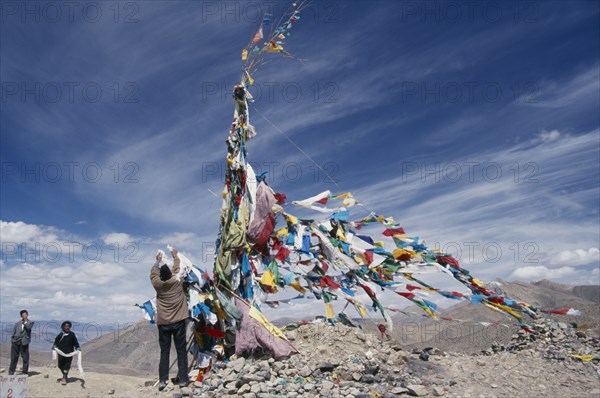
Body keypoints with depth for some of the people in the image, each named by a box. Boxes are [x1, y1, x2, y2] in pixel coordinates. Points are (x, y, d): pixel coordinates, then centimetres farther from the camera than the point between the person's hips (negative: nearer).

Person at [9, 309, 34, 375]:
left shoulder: (30, 322, 6)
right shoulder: (17, 323, 14)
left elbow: (28, 326, -16)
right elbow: (13, 332, 13)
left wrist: (25, 320, -4)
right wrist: (12, 341, 3)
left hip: (24, 342, -2)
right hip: (16, 342, 2)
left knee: (25, 358, 1)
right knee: (14, 358, 7)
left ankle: (25, 372, 11)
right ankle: (11, 372, 19)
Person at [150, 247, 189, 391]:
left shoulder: (157, 284, -4)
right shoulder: (177, 281, -7)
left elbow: (153, 273, 17)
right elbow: (177, 268, 12)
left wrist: (158, 260, 33)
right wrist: (175, 255, 29)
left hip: (163, 323, 1)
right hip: (178, 322, -1)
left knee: (164, 352, 6)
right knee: (181, 351, 4)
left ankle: (162, 380, 1)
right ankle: (183, 380, 3)